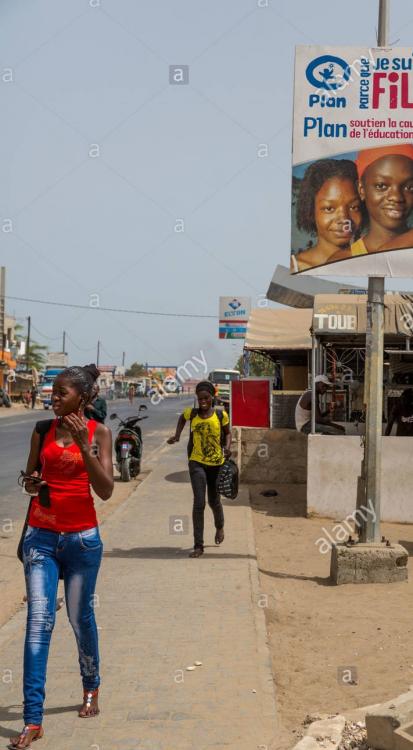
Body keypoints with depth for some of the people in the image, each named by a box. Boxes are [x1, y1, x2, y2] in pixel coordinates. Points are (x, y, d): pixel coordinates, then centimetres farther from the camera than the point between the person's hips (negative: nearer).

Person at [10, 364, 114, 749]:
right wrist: (31, 484, -9)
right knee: (39, 621, -6)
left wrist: (83, 446, -21)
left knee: (80, 617, 12)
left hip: (82, 537, -1)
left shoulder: (98, 432, -4)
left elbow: (106, 490, -12)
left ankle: (91, 689, 39)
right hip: (41, 536, 2)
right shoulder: (43, 430, 3)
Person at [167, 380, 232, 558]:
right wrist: (177, 434, 8)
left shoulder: (221, 415, -7)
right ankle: (198, 545, -4)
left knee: (213, 501, 17)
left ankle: (219, 526, 51)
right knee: (199, 503, -9)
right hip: (197, 463, 0)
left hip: (216, 463, 0)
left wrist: (228, 447, -11)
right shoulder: (191, 413, -3)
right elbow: (182, 418, 21)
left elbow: (227, 433, 8)